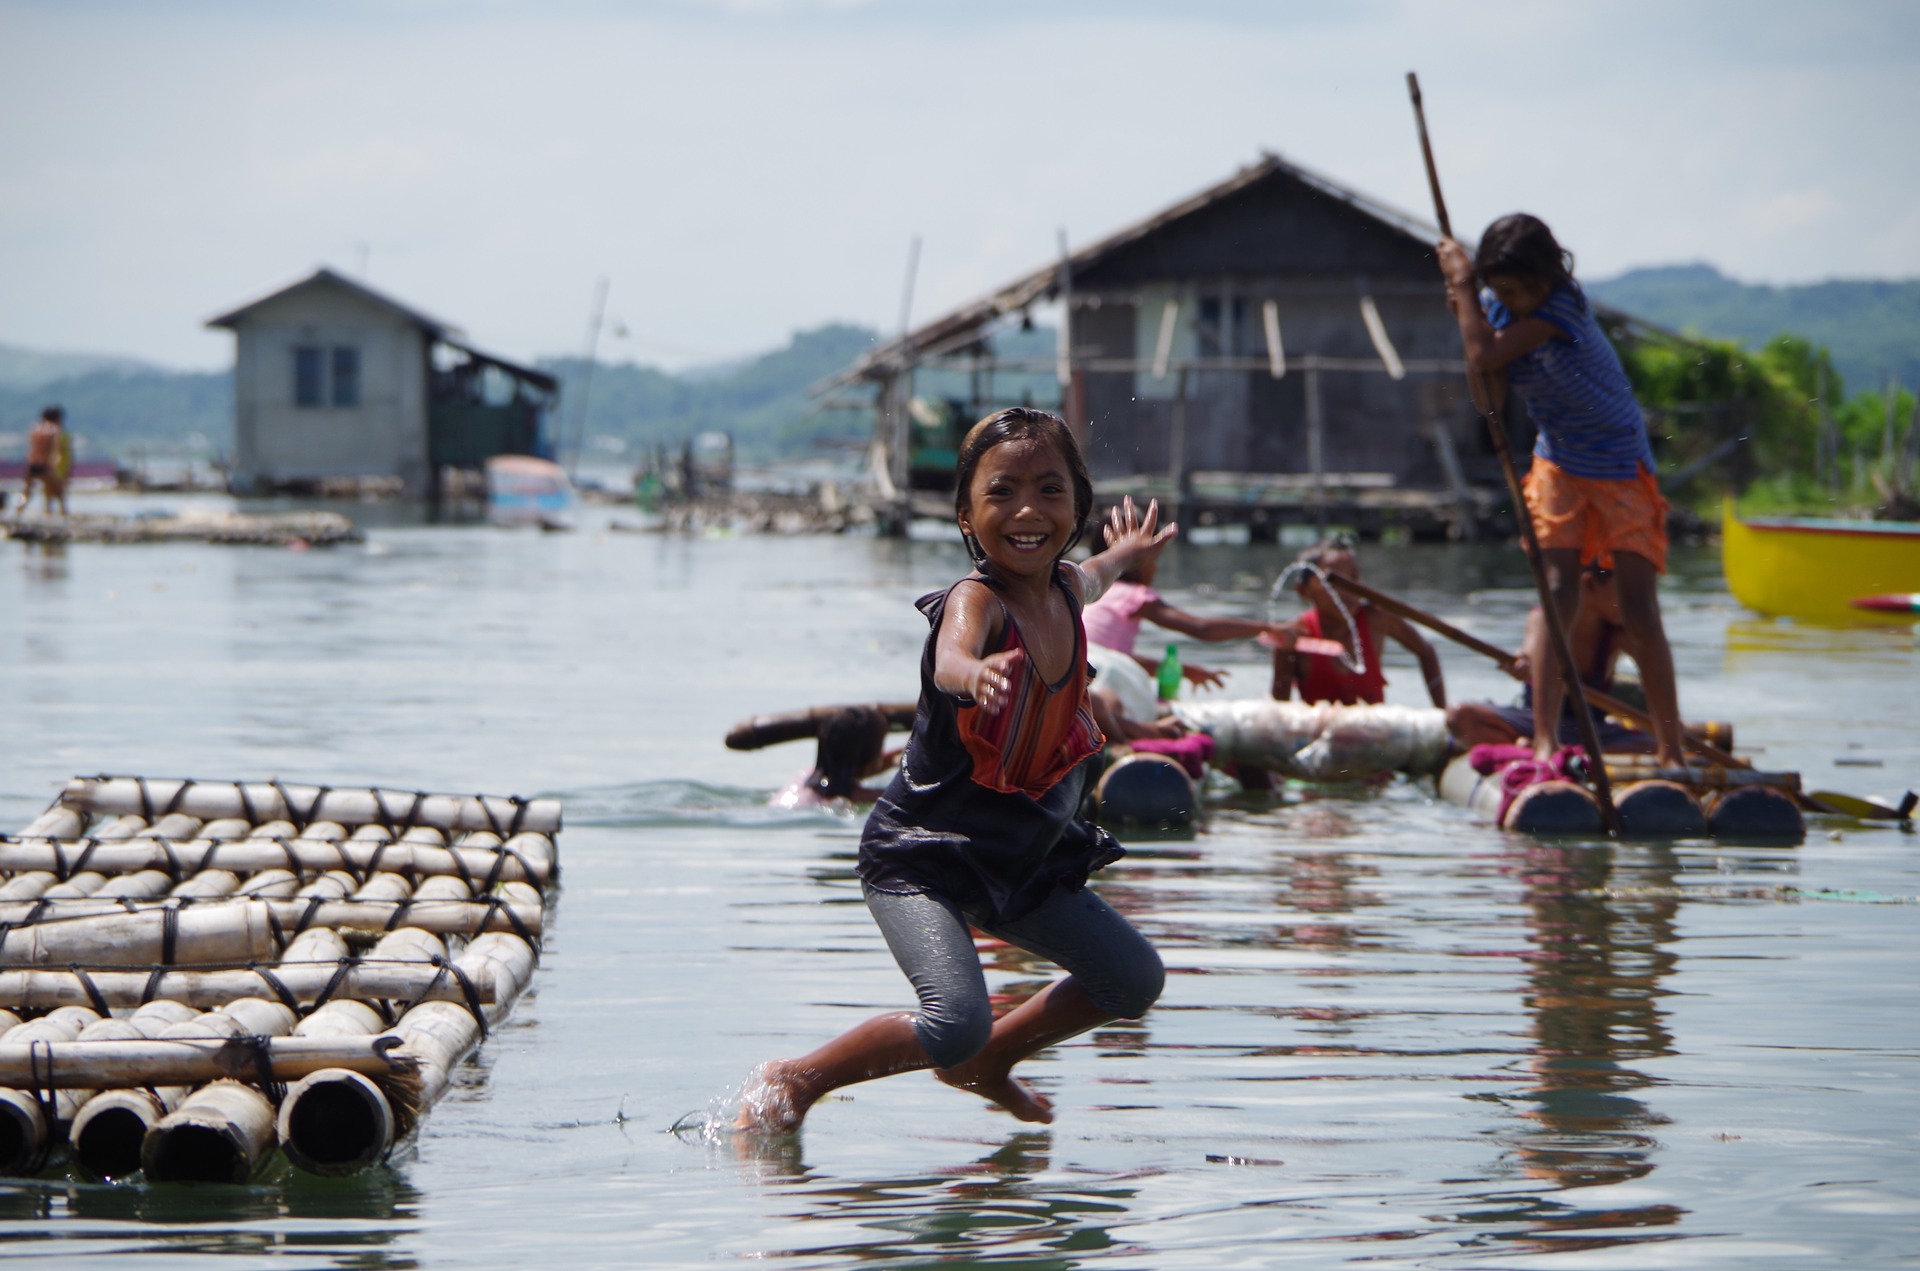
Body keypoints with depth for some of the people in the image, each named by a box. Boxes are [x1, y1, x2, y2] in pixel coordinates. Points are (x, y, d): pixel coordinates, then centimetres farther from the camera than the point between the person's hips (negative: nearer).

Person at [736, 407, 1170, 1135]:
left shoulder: (1063, 587, 0)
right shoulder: (975, 601, -24)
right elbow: (950, 660, -50)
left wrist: (1124, 554, 47)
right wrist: (975, 673, -73)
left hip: (1023, 860, 8)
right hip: (923, 859, -8)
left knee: (1134, 980, 11)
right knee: (957, 1022, -26)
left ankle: (991, 1059, 32)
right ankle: (794, 1082, -3)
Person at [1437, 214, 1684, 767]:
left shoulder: (1563, 307, -24)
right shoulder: (1496, 307, -3)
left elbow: (1484, 357, -30)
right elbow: (1494, 399, -8)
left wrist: (1461, 282, -18)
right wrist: (1469, 310, -16)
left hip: (1622, 469, -5)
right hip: (1558, 466, 5)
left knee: (1639, 609, -8)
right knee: (1556, 596, -8)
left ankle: (1671, 750, -1)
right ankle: (1544, 741, -11)